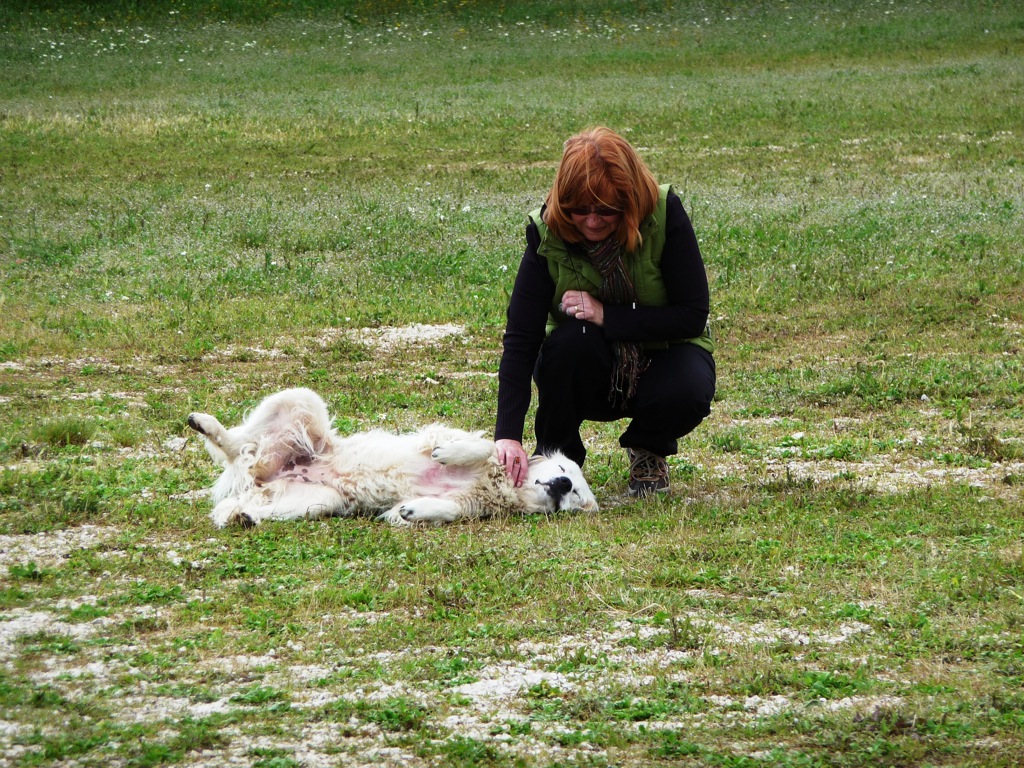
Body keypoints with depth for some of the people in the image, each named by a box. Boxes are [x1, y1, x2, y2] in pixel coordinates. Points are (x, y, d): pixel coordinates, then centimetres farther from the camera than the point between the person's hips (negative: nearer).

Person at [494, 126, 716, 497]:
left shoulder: (665, 214, -21)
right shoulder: (547, 232, -19)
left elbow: (693, 314, -19)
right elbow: (520, 339, -24)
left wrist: (607, 316, -28)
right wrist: (508, 435, -35)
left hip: (662, 356, 0)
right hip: (585, 372, 1)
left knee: (687, 390, -34)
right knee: (572, 339, -33)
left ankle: (648, 451, 3)